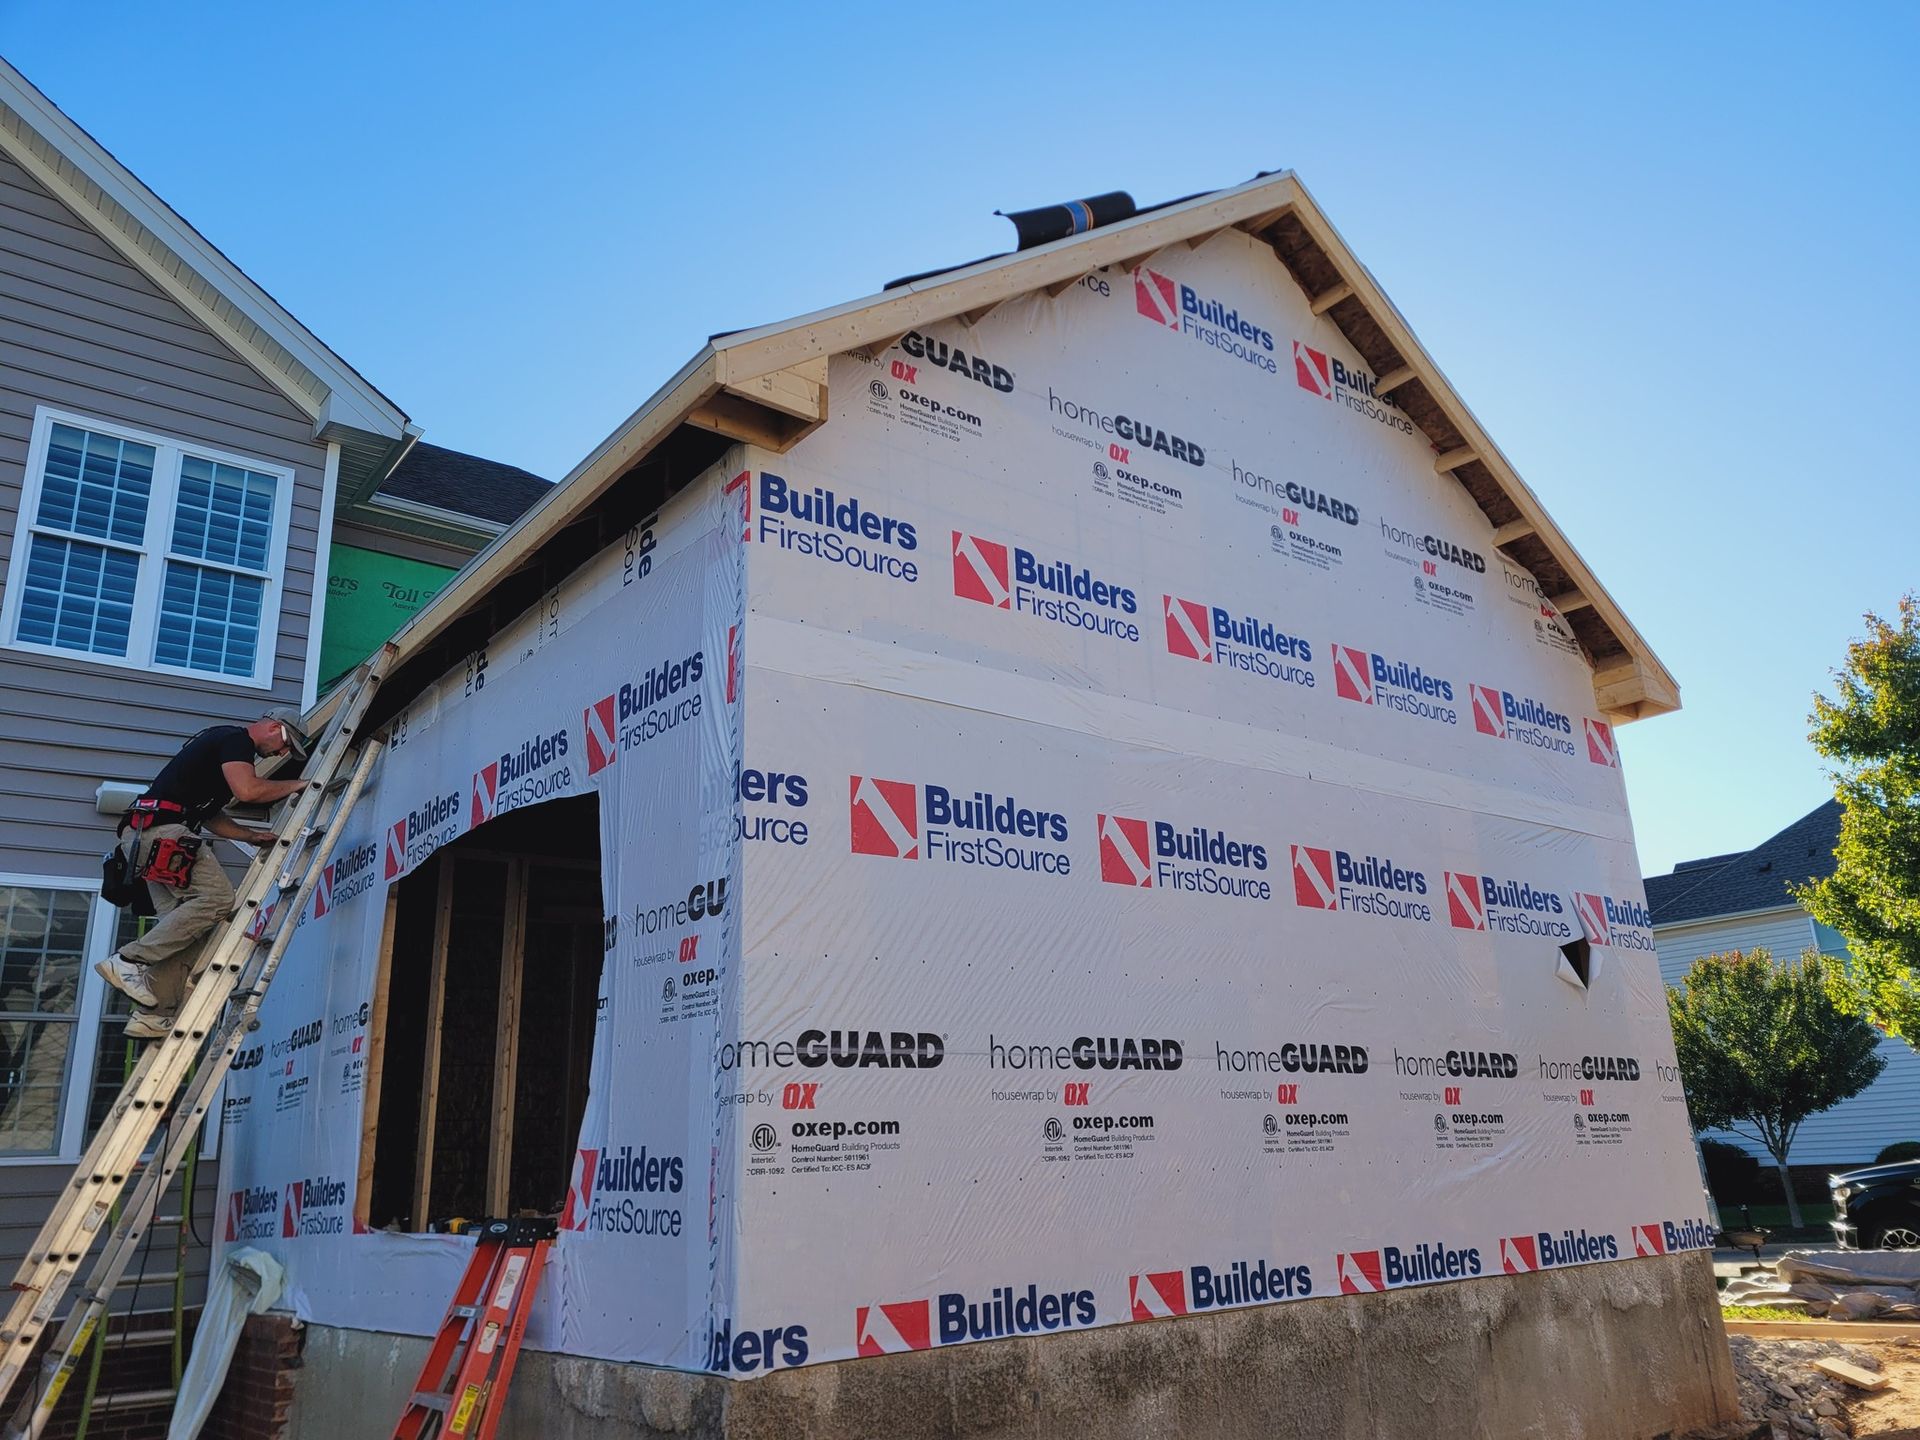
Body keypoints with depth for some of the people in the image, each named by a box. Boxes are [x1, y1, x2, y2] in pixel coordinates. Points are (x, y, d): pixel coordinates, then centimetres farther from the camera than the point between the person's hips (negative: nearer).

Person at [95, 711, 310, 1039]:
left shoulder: (222, 740, 29)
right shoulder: (237, 738, -3)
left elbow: (210, 815, 30)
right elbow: (247, 790, -19)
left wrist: (250, 835, 19)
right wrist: (293, 785, -3)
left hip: (142, 834, 11)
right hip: (161, 830, -11)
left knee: (181, 922, 3)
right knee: (216, 896, -19)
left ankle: (153, 1015, -2)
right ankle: (128, 960, -20)